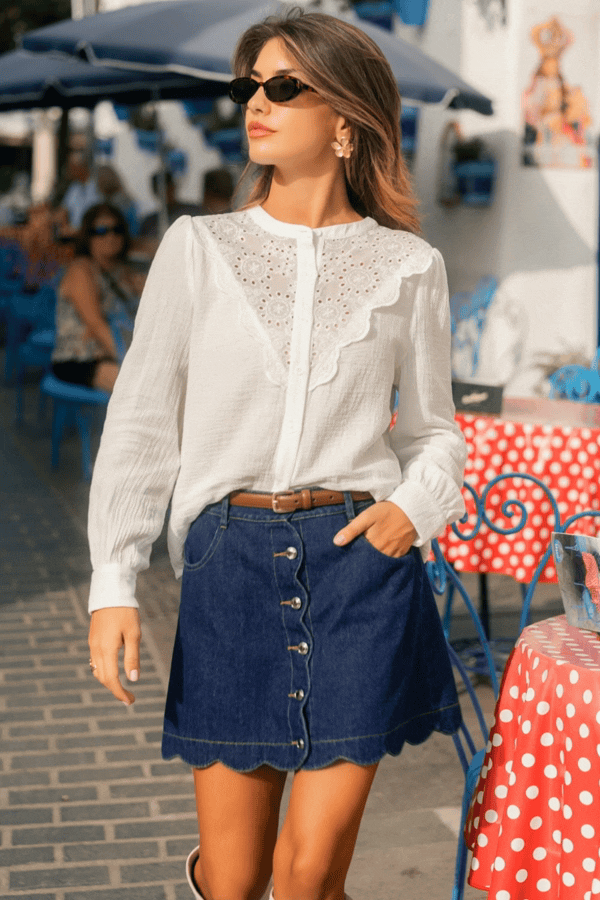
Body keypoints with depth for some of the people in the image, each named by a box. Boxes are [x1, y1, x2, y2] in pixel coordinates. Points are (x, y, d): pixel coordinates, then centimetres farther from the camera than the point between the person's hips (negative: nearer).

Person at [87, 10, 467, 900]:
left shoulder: (408, 265, 6)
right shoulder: (198, 248, 5)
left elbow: (434, 428, 16)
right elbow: (142, 422, 4)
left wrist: (415, 504, -6)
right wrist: (113, 584, -3)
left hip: (360, 560, 0)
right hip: (231, 563, 0)